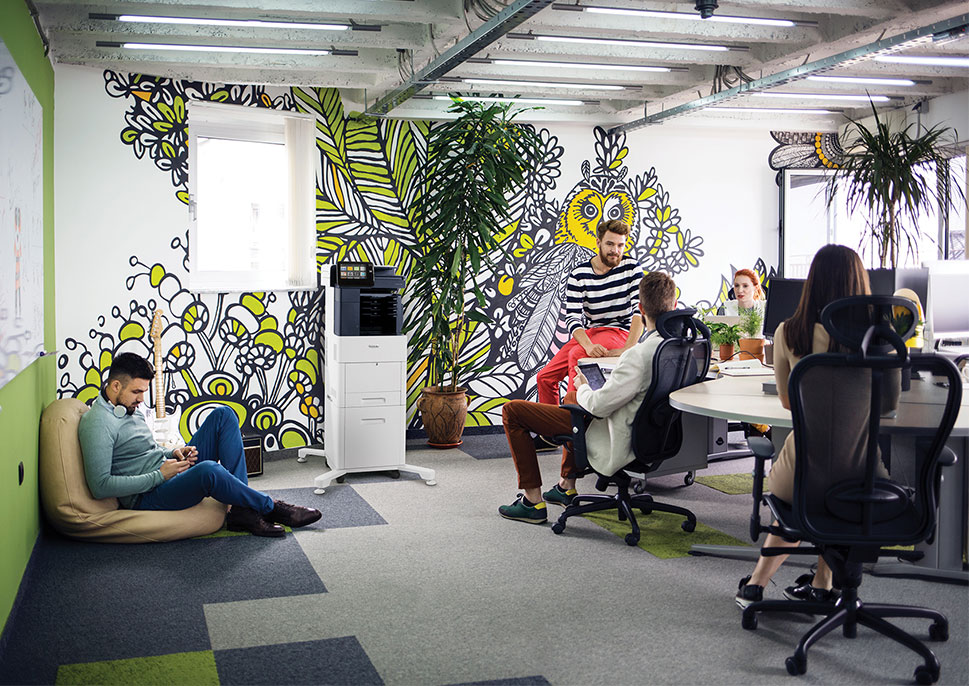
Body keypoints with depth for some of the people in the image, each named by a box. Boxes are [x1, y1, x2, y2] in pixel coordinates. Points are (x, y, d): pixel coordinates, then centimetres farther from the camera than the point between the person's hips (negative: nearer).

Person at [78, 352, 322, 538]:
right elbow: (100, 486, -23)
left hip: (168, 472, 10)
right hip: (147, 497, -10)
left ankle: (242, 509, -11)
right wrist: (160, 475, -21)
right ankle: (271, 508, -12)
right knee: (208, 470, -40)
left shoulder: (127, 407, 15)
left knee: (223, 415, 0)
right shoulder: (97, 423, -15)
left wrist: (172, 454, 5)